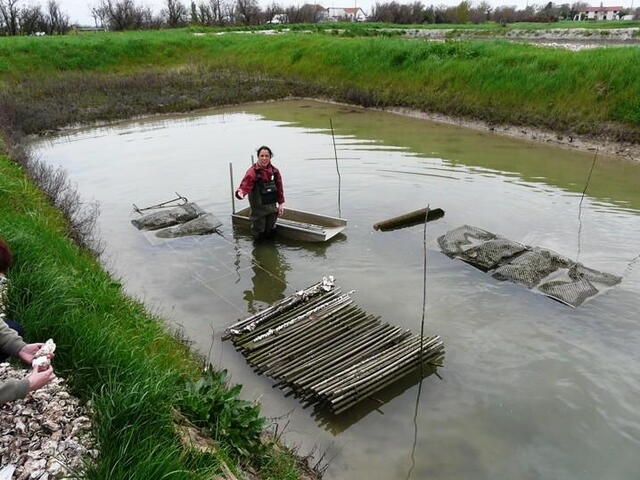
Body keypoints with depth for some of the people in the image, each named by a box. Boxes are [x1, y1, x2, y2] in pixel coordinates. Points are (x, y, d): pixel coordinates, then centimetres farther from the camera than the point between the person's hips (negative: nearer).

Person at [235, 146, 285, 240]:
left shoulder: (275, 171, 2)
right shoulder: (253, 171, -15)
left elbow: (279, 188, 10)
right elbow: (246, 184, -30)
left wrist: (281, 203, 9)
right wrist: (241, 192, -51)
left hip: (272, 207, 5)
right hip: (258, 208, -5)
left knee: (270, 232, 18)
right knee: (258, 235, 5)